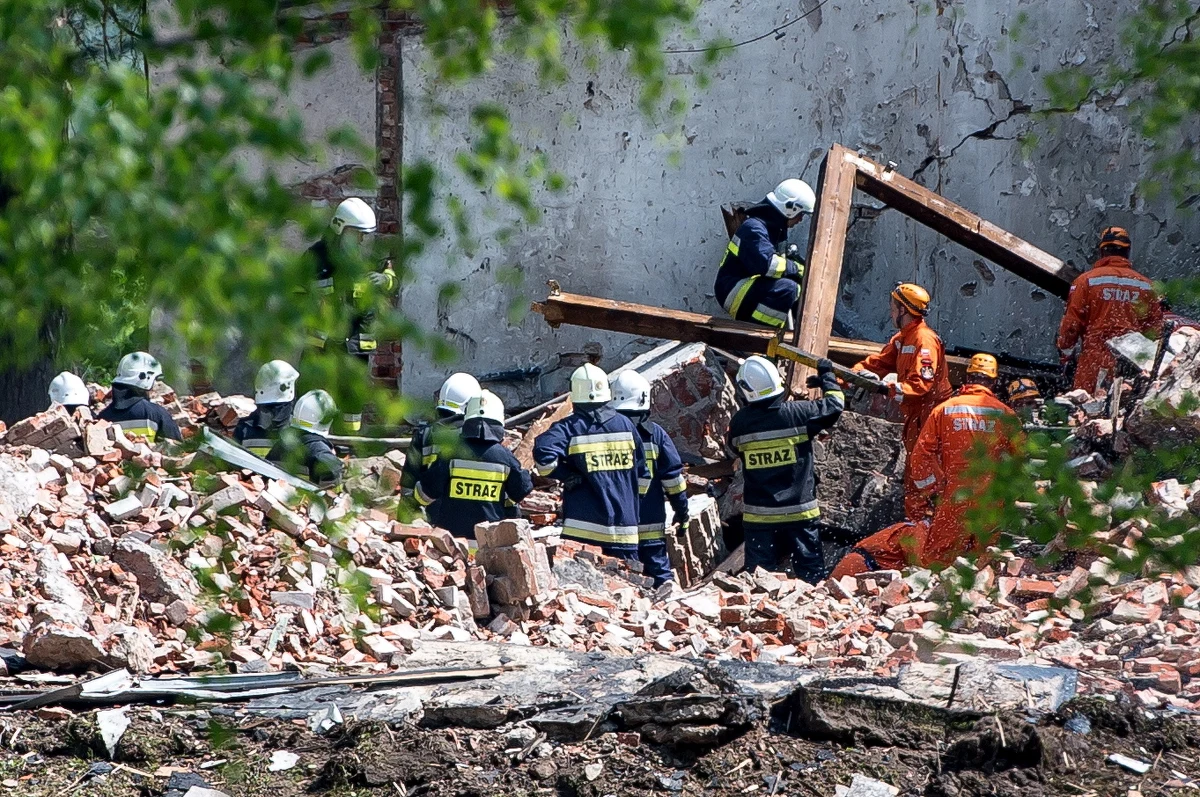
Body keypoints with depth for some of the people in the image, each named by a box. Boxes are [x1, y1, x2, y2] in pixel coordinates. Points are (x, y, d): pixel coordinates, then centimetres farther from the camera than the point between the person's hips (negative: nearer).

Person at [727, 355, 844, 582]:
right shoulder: (797, 413, -12)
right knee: (810, 569, 9)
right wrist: (828, 379, 19)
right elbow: (834, 406, 1)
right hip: (799, 511, -1)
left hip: (759, 515, 1)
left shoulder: (739, 422, -9)